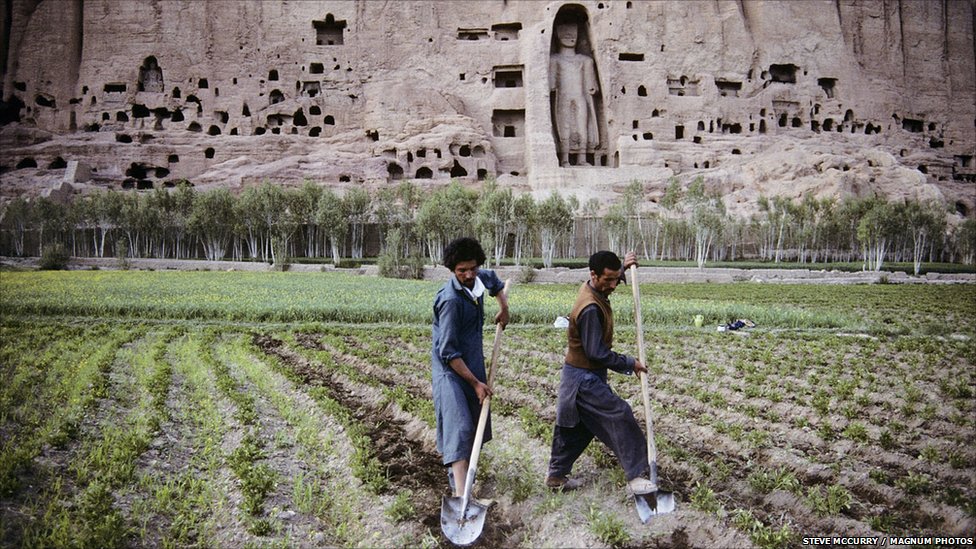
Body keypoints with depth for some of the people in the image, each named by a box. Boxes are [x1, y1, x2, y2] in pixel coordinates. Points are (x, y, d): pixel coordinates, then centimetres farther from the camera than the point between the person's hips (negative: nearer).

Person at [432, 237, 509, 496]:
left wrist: (504, 307, 16)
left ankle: (455, 465, 43)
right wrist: (476, 383, -20)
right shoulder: (450, 299, -25)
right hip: (450, 368, -8)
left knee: (476, 420, 18)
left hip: (473, 362, 8)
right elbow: (448, 353, -24)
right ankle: (460, 493, -27)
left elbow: (494, 280, 29)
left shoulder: (479, 279, -2)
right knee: (459, 426, -19)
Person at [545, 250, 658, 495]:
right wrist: (629, 364, -16)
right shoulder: (591, 308, -28)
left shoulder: (592, 289, 1)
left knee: (576, 425, 17)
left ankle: (557, 475, 28)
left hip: (579, 375, 10)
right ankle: (635, 476, 1)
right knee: (620, 416, -7)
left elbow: (611, 278, 27)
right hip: (584, 378, -10)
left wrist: (624, 267, 8)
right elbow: (596, 352, -25)